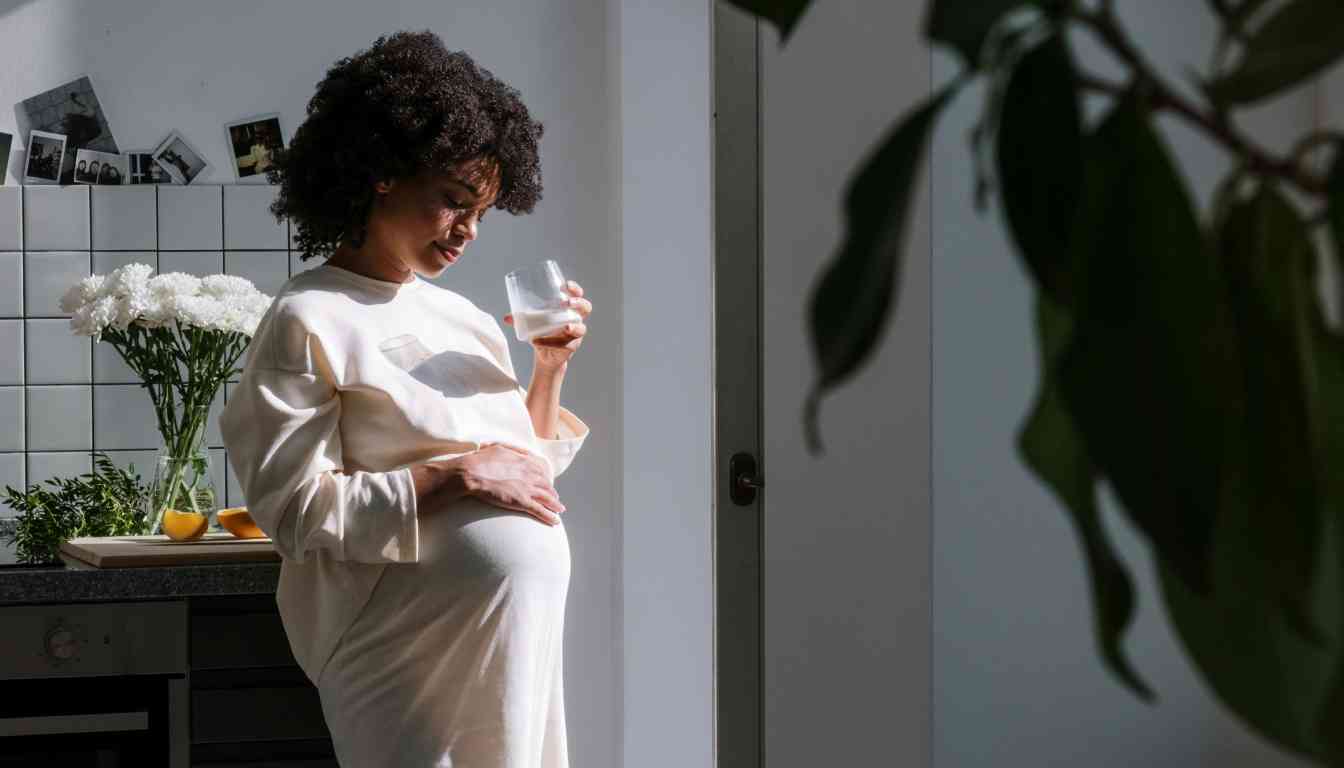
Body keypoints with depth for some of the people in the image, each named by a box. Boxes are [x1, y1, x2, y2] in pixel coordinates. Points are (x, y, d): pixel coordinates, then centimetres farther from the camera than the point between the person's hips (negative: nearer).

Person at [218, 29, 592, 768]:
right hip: (417, 644, -7)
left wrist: (550, 369, 3)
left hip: (527, 622, 7)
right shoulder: (310, 320, -9)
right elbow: (293, 508, -15)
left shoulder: (463, 316, 11)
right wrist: (454, 476, -19)